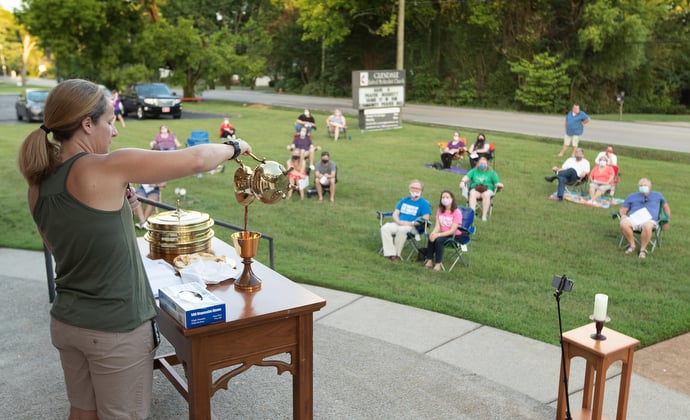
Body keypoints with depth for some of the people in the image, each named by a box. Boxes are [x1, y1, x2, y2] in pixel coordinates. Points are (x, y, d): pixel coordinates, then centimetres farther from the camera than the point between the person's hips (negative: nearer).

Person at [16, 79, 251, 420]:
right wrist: (234, 148, -1)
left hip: (66, 323, 7)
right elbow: (196, 160, -20)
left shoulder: (38, 186, 1)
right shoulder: (106, 168, -21)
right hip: (116, 329, -7)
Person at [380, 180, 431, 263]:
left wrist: (411, 223, -16)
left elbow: (425, 219, -6)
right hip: (398, 224, 5)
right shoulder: (404, 200, 21)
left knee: (402, 229, -38)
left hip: (413, 227, -5)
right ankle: (390, 254, -32)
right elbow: (395, 214, 16)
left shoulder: (424, 203, 5)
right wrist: (399, 222, -7)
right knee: (385, 228, -25)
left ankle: (397, 255, -27)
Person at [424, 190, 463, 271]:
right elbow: (437, 226, 1)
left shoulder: (457, 212, -13)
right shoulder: (440, 211, 7)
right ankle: (429, 260, -19)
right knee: (431, 237, -26)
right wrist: (433, 233, -22)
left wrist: (438, 234, -27)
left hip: (455, 235, -5)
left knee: (439, 240, -32)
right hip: (443, 233, 5)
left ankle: (438, 264, -23)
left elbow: (452, 230, -18)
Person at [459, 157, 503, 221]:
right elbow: (466, 177, 6)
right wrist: (462, 182, -15)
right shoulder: (474, 171, 22)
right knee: (472, 194, -35)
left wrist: (499, 185, -11)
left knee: (486, 195, -37)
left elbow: (497, 183, 13)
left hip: (488, 190, -1)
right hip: (475, 189, 1)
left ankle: (484, 215, -38)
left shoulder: (492, 172, 21)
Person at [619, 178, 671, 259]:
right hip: (633, 219, 2)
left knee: (647, 227, -41)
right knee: (623, 224, -36)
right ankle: (632, 245, -15)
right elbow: (623, 210, 19)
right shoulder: (631, 196, 24)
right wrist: (623, 215, -4)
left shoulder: (657, 195, 24)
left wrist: (667, 220, 23)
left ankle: (643, 249, -22)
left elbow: (666, 207, 33)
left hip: (649, 220, -1)